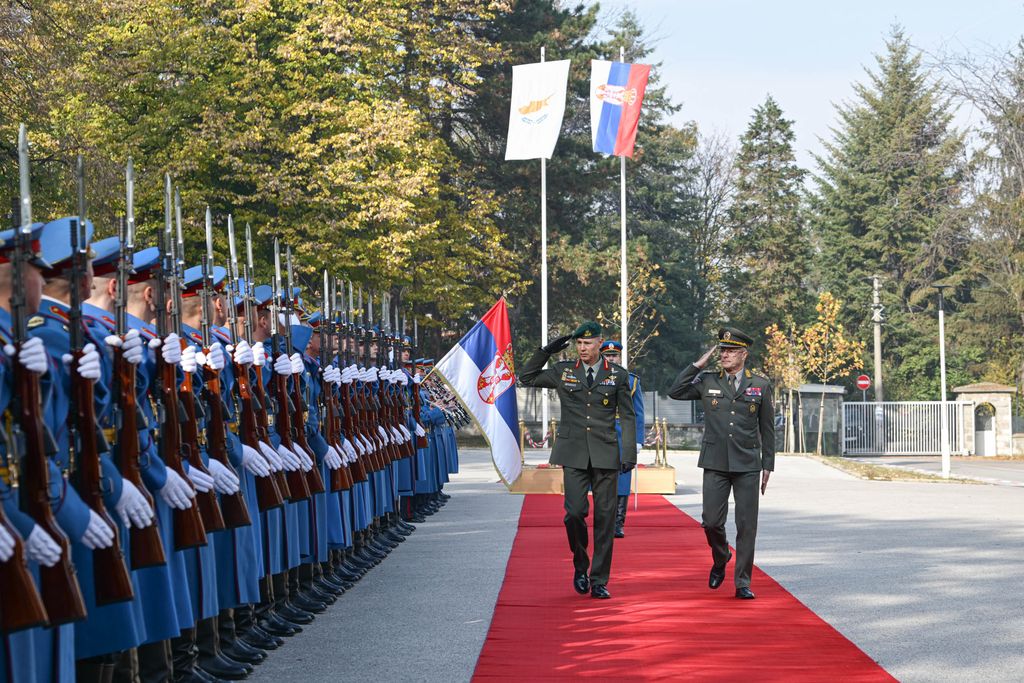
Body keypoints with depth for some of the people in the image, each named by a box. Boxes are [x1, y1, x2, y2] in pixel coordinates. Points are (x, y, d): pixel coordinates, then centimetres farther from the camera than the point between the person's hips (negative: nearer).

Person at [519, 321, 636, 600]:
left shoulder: (618, 375, 5)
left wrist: (629, 454, -2)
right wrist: (546, 352, 2)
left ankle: (599, 582, 7)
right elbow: (527, 378, 14)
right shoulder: (563, 371, 7)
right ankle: (580, 566, 16)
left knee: (604, 517, 0)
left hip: (605, 454, 0)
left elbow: (628, 417, 6)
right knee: (575, 512, -10)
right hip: (573, 454, 0)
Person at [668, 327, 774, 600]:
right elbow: (675, 392, 0)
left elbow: (767, 428, 8)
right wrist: (699, 364, -3)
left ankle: (742, 582, 5)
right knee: (712, 521, -2)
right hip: (715, 463, 1)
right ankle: (720, 560, 28)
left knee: (747, 525, -1)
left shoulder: (761, 384, 4)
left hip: (747, 464, -1)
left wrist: (768, 465, 6)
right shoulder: (708, 381, 6)